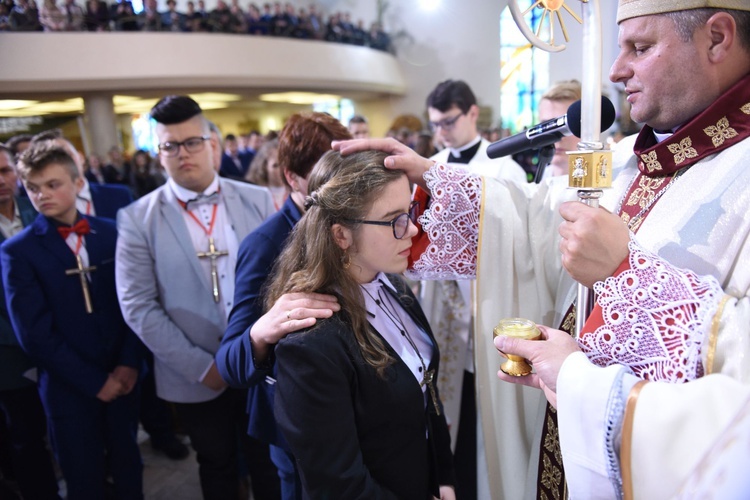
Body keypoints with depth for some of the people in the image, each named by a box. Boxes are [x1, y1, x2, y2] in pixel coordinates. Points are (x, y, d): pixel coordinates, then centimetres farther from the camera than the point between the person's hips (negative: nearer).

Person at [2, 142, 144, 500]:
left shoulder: (110, 232, 2)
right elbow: (34, 334, -11)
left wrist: (129, 363, -9)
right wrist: (94, 382, -11)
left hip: (122, 377, 2)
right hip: (70, 389, -2)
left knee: (128, 466, 18)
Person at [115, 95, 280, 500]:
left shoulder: (257, 200, -2)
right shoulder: (138, 219, -6)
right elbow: (138, 306, -8)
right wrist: (200, 366, -12)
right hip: (195, 378, 0)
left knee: (269, 464, 17)